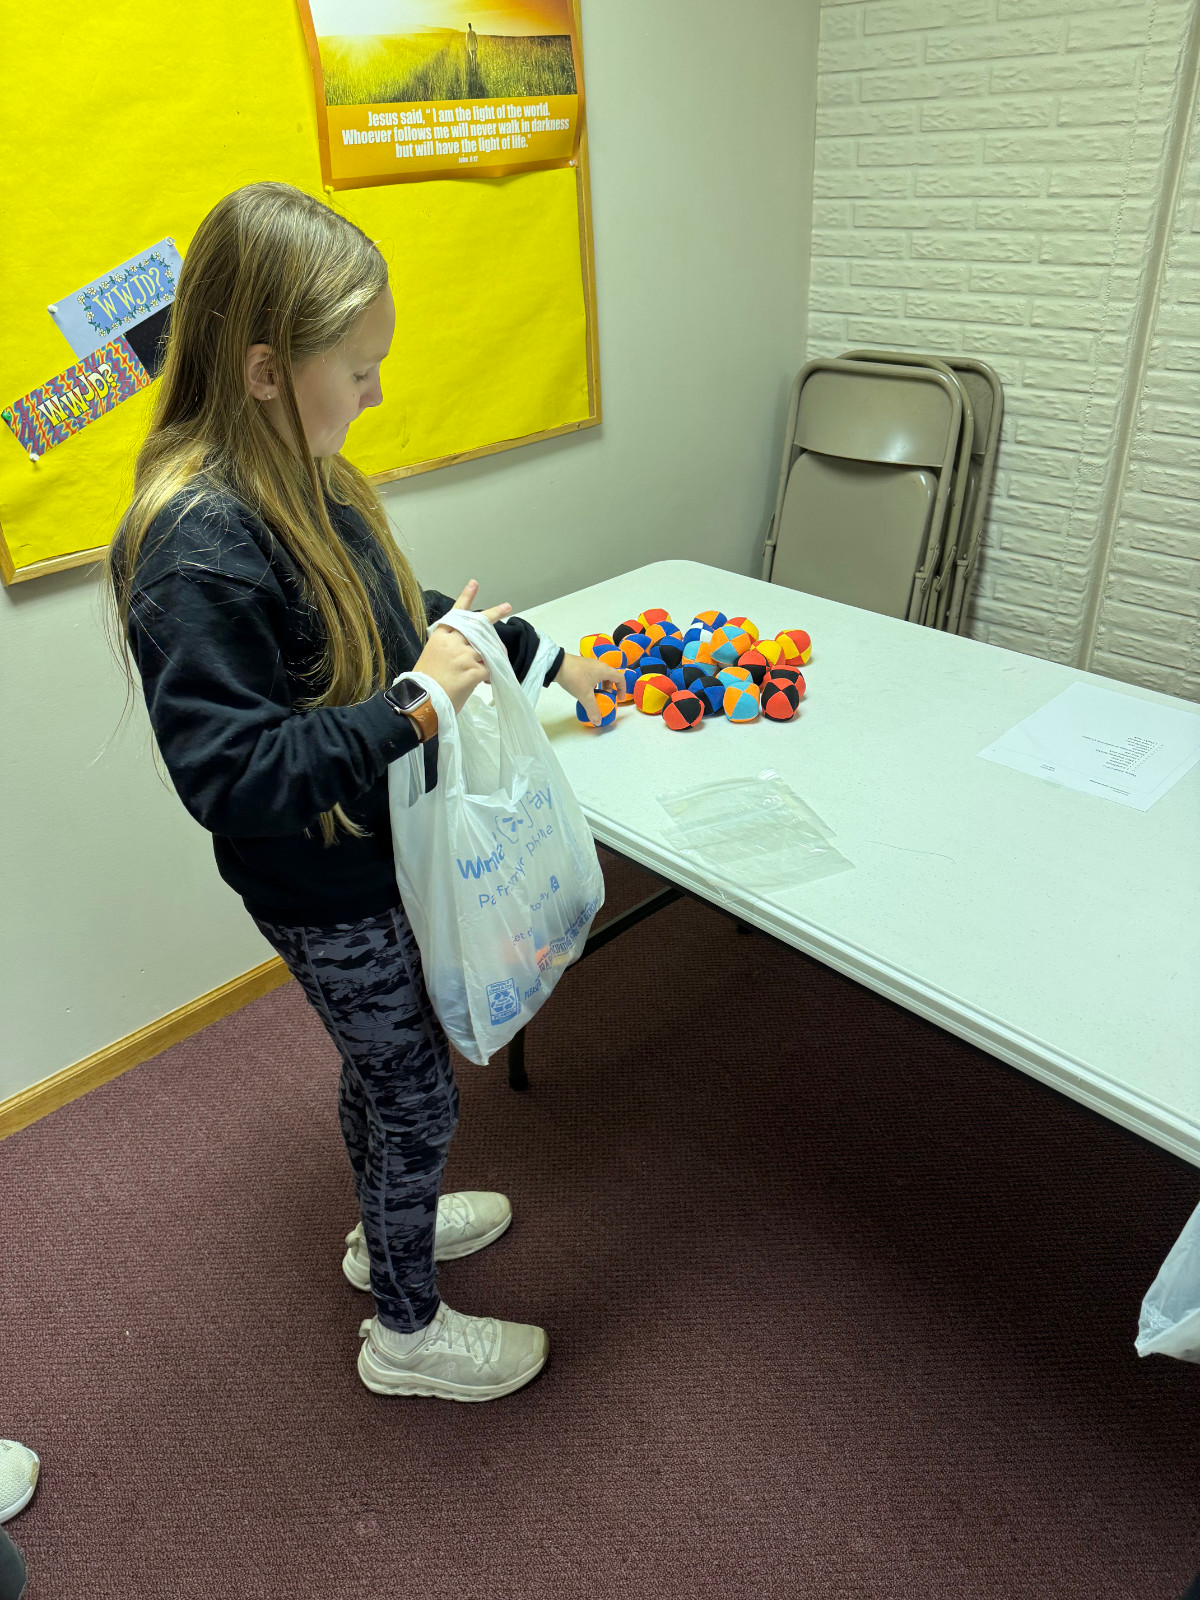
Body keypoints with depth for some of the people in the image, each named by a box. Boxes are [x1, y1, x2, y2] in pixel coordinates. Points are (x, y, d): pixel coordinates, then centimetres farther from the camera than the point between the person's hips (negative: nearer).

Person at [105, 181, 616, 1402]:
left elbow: (397, 615, 14)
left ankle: (388, 1229, 56)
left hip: (371, 854, 8)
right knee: (417, 1094, 11)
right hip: (326, 894, -8)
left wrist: (540, 657, 15)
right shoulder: (198, 548, -30)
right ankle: (406, 1331, 39)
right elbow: (227, 774, -31)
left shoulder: (294, 478, -1)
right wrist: (412, 707, -32)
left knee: (379, 1064, 28)